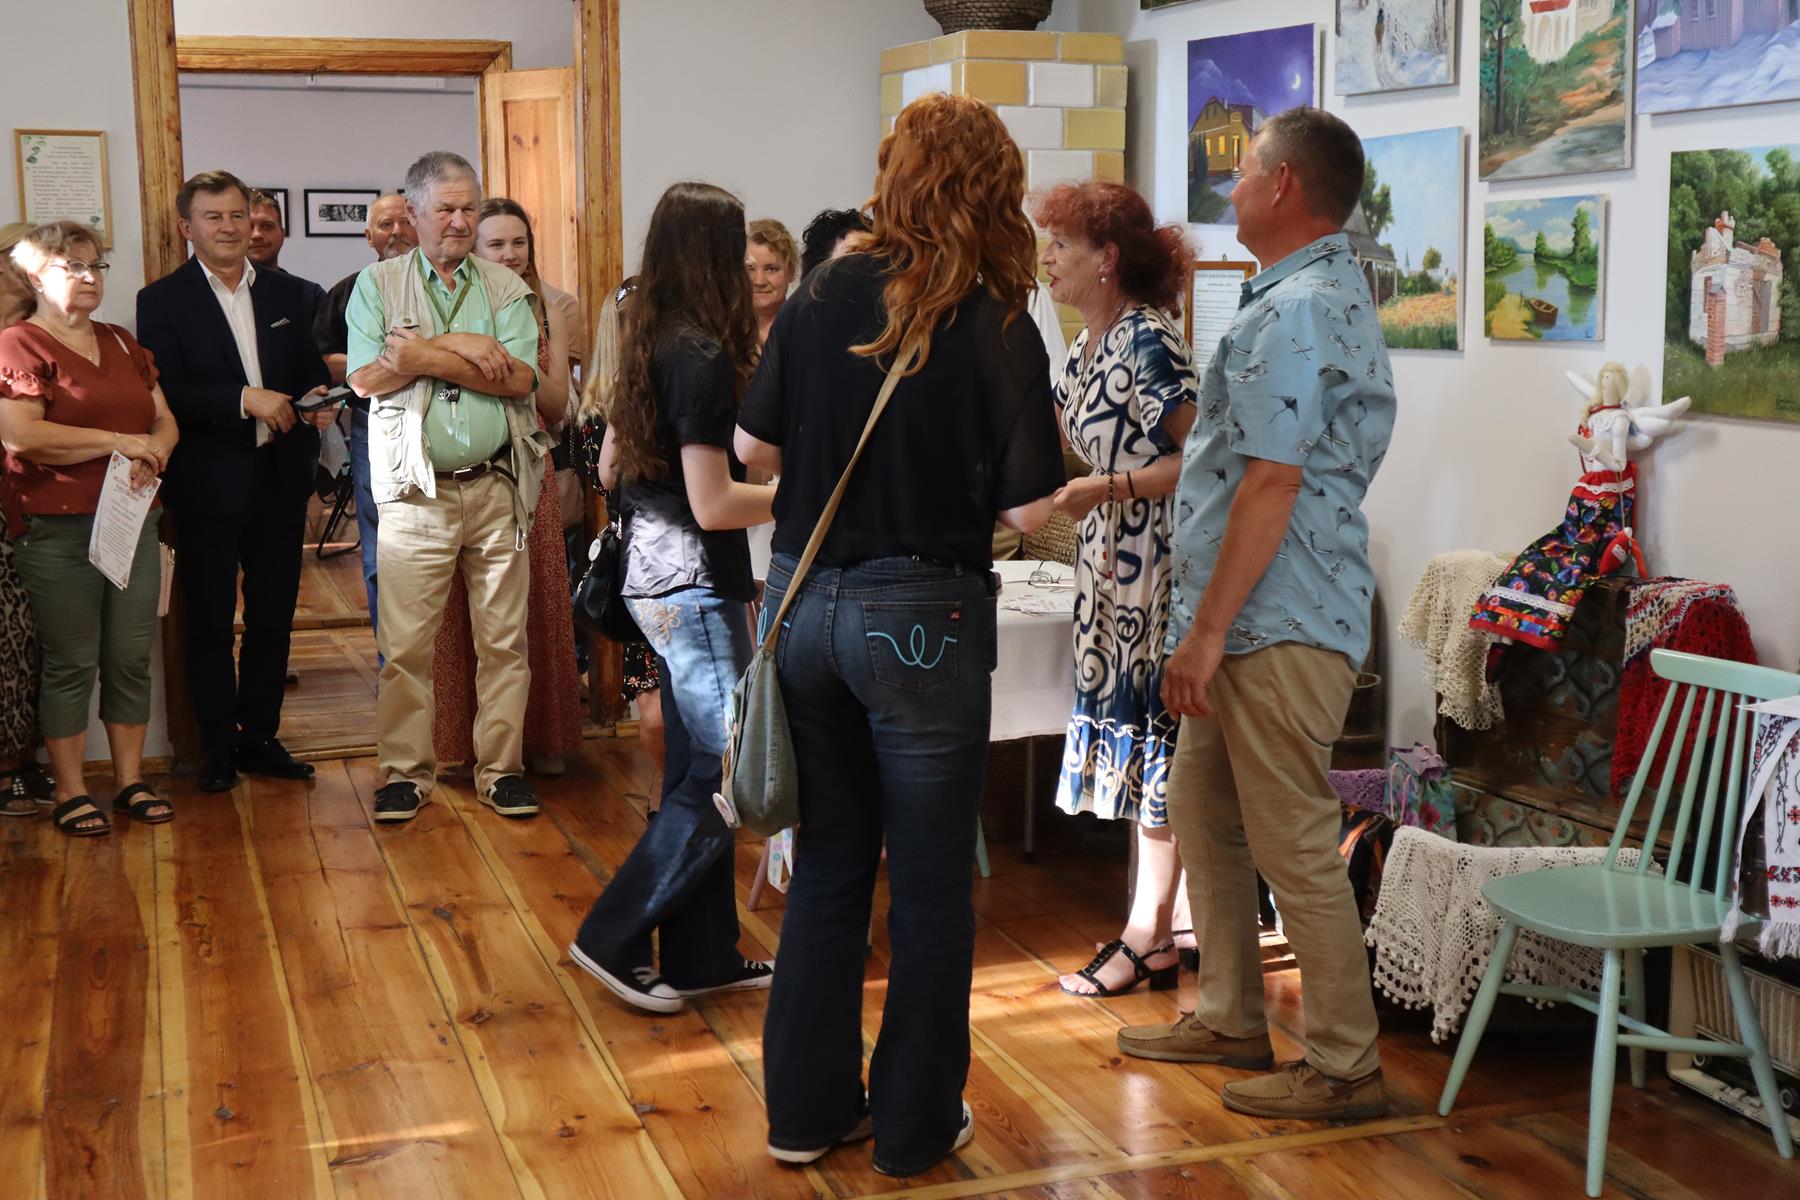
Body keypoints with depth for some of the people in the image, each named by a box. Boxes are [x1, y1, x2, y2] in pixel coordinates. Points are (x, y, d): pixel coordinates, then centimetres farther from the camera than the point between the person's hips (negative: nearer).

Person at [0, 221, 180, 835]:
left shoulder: (122, 345, 16)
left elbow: (164, 420, 16)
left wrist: (151, 455, -7)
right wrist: (118, 442, -15)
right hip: (58, 531, -6)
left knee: (131, 659, 8)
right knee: (71, 663, 0)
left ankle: (131, 781, 17)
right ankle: (70, 792, 10)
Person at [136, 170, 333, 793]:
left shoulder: (287, 293, 10)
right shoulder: (163, 300, -3)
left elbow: (311, 370, 15)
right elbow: (166, 392, -13)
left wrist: (316, 397, -8)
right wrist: (245, 400, -22)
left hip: (280, 478, 4)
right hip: (209, 484, -4)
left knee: (273, 617, 11)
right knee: (211, 622, 5)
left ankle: (260, 737, 23)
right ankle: (218, 748, 16)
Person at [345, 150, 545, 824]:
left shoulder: (505, 289, 10)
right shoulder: (378, 285, 8)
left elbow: (519, 379, -6)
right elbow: (365, 378, -6)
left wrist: (424, 356, -11)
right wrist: (460, 346, -11)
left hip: (497, 487, 1)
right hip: (416, 491, -1)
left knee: (504, 639, 5)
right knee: (405, 643, -2)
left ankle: (501, 767, 14)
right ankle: (406, 772, 10)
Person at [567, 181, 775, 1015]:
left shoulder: (646, 344, 9)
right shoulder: (704, 357, -19)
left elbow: (612, 469, 18)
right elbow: (713, 505, -21)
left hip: (653, 578, 10)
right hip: (696, 584, -10)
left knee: (697, 771, 14)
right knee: (725, 774, -1)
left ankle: (702, 956, 22)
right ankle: (613, 939, 5)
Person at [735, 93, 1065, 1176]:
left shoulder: (822, 298, -1)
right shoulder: (998, 327, -11)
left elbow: (753, 447, 7)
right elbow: (1028, 508, -11)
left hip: (806, 601, 4)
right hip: (921, 618, -4)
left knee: (826, 869, 17)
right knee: (930, 885, 11)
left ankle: (808, 1108, 27)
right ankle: (916, 1125, 22)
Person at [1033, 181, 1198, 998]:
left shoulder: (1147, 340, -17)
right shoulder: (1089, 345, 12)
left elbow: (1201, 455, -22)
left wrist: (1107, 489, -26)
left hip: (1155, 559, -9)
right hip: (1111, 563, 9)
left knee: (1149, 732, -2)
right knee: (1130, 729, 13)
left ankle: (1148, 935, 8)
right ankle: (1173, 917, 24)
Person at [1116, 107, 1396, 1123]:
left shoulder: (1291, 314, -17)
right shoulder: (1337, 295, 18)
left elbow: (1271, 484, -23)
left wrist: (1206, 631, -21)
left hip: (1280, 628, -11)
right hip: (1263, 624, 11)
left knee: (1295, 847, -3)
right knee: (1203, 809, 19)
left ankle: (1346, 1068, 8)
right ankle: (1231, 1018, 31)